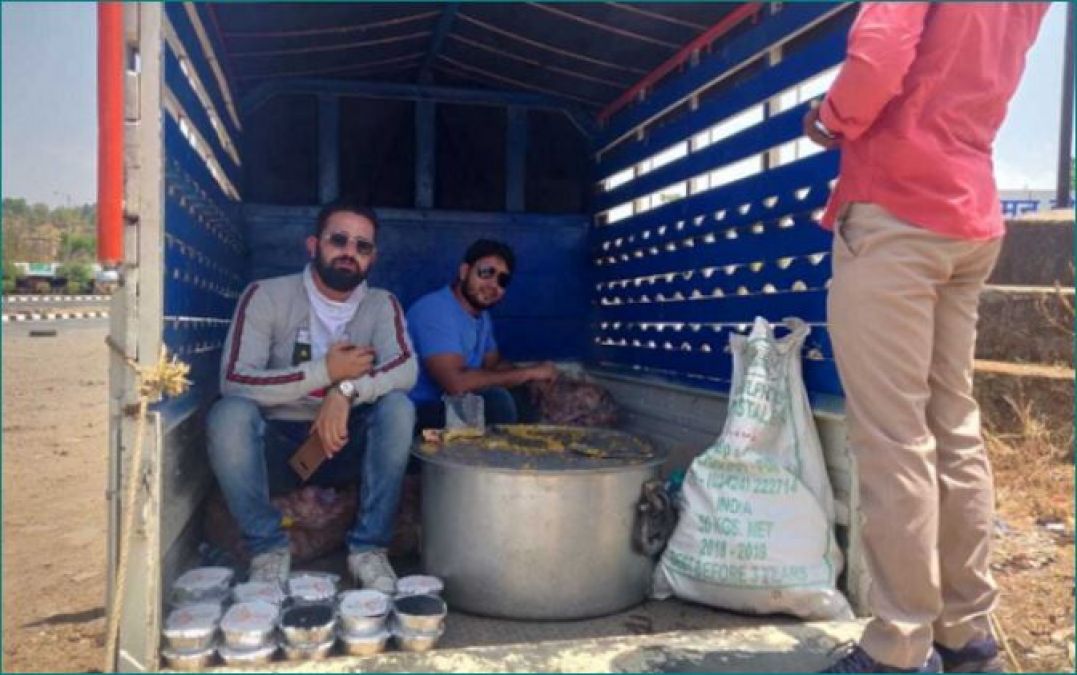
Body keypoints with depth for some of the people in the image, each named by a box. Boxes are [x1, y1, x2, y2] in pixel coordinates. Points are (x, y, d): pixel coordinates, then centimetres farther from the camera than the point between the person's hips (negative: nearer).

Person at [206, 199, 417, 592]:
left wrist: (347, 390, -35)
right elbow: (234, 382, -19)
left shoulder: (382, 305, 0)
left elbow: (406, 368, -18)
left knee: (398, 406, -26)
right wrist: (325, 372, -23)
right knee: (229, 413, -31)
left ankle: (369, 546, -16)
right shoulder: (266, 296, -7)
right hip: (275, 445, -1)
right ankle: (268, 548, -14)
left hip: (345, 446, 2)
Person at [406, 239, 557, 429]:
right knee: (495, 399, -26)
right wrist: (528, 373, -22)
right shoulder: (436, 310, -21)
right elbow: (456, 382, -31)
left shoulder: (482, 316, 7)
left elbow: (494, 364, 17)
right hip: (419, 414, -9)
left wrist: (532, 379, -5)